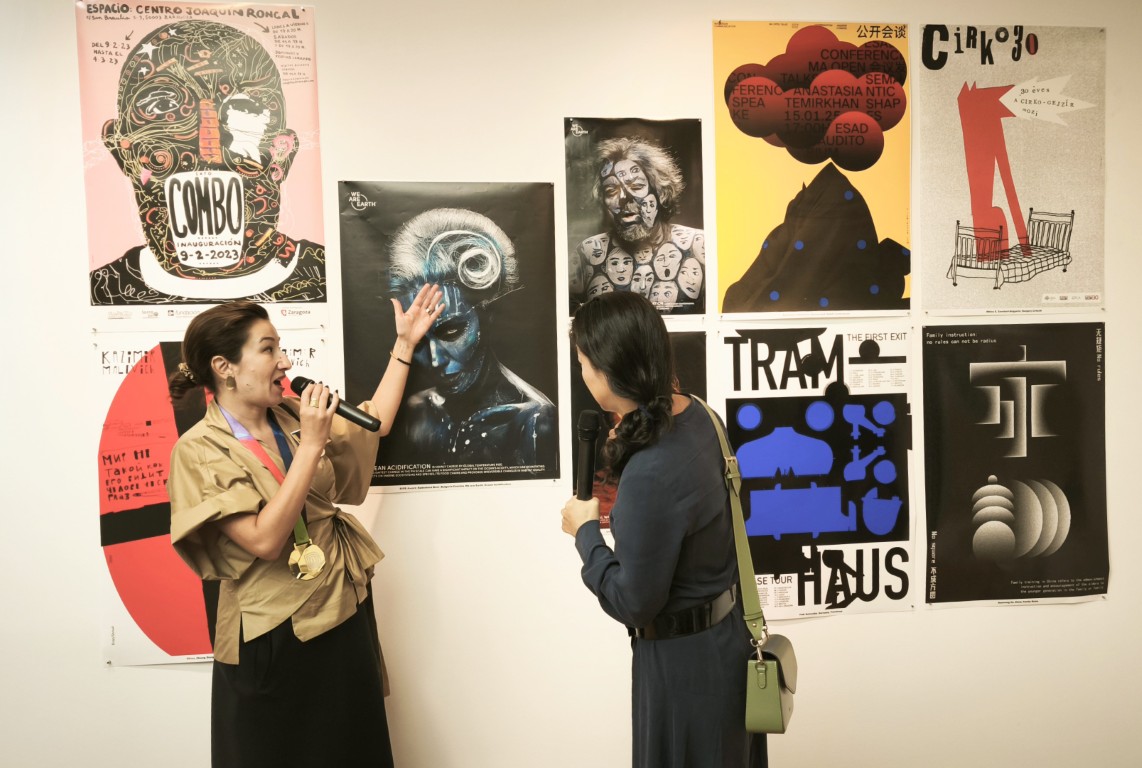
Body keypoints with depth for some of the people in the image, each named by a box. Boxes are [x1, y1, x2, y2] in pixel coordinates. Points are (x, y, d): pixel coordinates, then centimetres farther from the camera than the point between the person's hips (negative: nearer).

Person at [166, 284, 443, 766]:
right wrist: (311, 445, -25)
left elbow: (373, 425, 14)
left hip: (346, 618, 6)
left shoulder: (293, 416, 1)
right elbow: (265, 540, -24)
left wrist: (405, 343, 13)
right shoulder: (200, 450, -15)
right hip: (274, 641, -6)